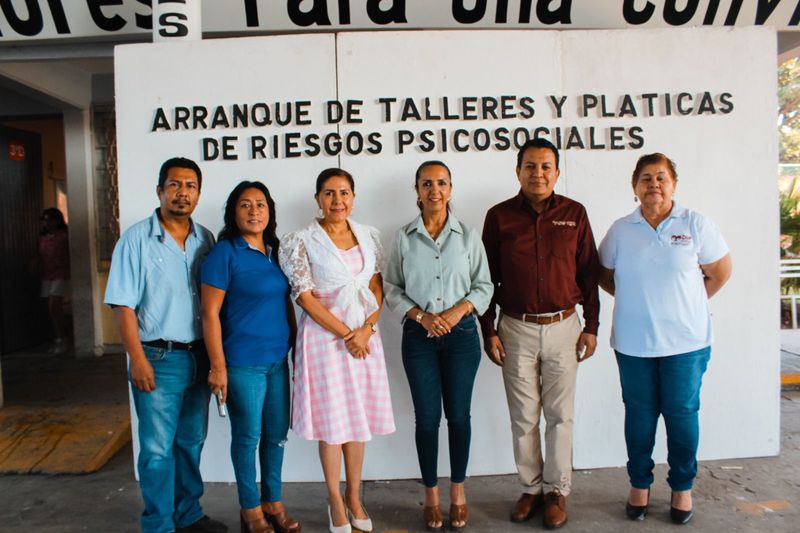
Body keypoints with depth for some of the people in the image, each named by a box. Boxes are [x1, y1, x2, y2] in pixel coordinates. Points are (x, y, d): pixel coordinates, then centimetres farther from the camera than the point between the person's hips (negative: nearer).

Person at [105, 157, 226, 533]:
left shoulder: (205, 240, 5)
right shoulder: (136, 239, -7)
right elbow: (123, 305, -8)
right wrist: (138, 360, -13)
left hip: (199, 356, 5)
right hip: (159, 358, -4)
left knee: (192, 442, 16)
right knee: (158, 448, 4)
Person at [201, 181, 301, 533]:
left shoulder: (276, 252, 9)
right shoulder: (224, 253, -9)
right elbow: (210, 313, -11)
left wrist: (296, 347, 12)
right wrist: (218, 366, -14)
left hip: (278, 360, 6)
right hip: (243, 363, -6)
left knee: (277, 433, 13)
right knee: (248, 436, 6)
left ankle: (273, 502, 31)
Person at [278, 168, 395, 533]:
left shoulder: (369, 236, 6)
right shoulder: (301, 242, -7)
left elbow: (376, 287, 7)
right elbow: (304, 296, -10)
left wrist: (367, 328, -8)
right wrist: (345, 334, -12)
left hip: (365, 336, 4)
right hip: (325, 336, -4)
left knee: (359, 419, 12)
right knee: (332, 420, 6)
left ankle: (354, 497, 29)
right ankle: (335, 501, 25)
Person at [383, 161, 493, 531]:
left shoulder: (468, 235, 1)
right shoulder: (404, 237, 0)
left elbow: (484, 285, 3)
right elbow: (391, 287, 2)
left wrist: (457, 311, -13)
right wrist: (422, 316, -11)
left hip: (461, 333, 0)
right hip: (419, 335, 0)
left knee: (458, 415, 9)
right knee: (426, 417, 7)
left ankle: (458, 492, 27)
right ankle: (431, 494, 25)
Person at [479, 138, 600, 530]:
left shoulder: (574, 214, 1)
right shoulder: (499, 216, -1)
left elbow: (588, 273, 5)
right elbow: (487, 278, 2)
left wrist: (591, 326, 3)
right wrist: (489, 331, -1)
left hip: (563, 327, 1)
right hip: (516, 329, 0)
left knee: (560, 414, 8)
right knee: (523, 417, 9)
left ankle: (557, 491, 25)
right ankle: (531, 489, 26)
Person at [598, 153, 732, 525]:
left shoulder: (695, 225, -2)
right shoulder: (620, 230, 2)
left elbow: (720, 272, 4)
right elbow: (605, 276, 10)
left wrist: (687, 303, 3)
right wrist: (636, 300, 2)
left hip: (686, 341, -1)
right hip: (633, 342, 1)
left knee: (682, 413, 7)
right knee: (639, 414, 11)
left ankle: (682, 488, 26)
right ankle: (639, 485, 26)